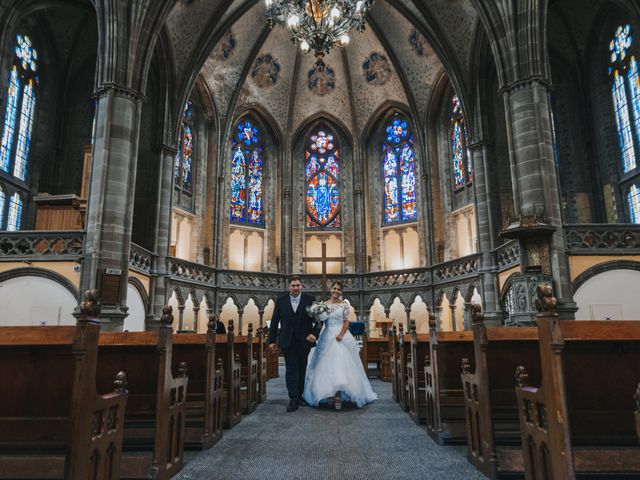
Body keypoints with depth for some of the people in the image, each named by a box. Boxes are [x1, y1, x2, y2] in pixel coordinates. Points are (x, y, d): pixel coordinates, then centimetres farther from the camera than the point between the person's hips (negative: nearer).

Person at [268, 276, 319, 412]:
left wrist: (314, 334, -14)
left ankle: (300, 396, 24)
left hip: (305, 341, 0)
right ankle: (293, 399, 2)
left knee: (302, 370, 10)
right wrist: (272, 340, 3)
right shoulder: (281, 301, 3)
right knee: (291, 370, -2)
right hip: (288, 342, 0)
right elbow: (274, 321, 5)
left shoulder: (310, 300, -1)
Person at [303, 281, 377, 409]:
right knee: (326, 366, 1)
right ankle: (329, 394, 11)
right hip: (327, 337, 3)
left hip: (341, 337, -2)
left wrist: (341, 334, -14)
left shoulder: (344, 304, 2)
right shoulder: (324, 304, 9)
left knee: (340, 364, -8)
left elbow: (346, 321, -2)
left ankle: (338, 396, -5)